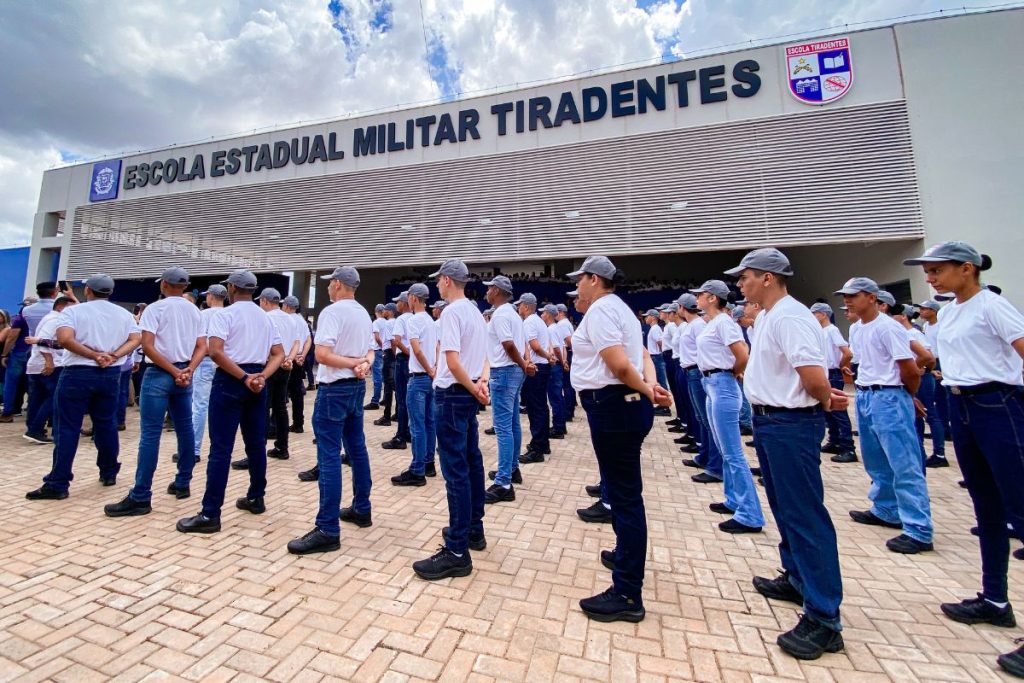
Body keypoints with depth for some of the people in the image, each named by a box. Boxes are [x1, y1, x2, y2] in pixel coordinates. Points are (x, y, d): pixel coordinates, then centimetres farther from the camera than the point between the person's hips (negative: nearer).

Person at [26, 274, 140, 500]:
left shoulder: (73, 310, -4)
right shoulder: (124, 314, 7)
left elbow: (64, 339, -19)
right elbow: (135, 340, -4)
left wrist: (94, 355, -15)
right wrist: (113, 356, -12)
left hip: (78, 373, -3)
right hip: (110, 374, 4)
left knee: (67, 429, 0)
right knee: (107, 425, 13)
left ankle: (58, 484, 2)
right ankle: (109, 473, 22)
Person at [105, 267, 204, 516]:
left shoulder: (155, 308, -5)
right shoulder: (195, 311, 10)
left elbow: (147, 346, -15)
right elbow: (202, 348, 3)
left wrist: (174, 372, -12)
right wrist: (188, 370, -8)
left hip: (160, 374, -5)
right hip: (184, 374, 6)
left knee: (150, 434, -6)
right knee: (185, 428, 11)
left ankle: (140, 498, -4)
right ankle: (183, 483, 20)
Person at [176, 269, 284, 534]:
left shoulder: (224, 314, -6)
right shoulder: (266, 318, 12)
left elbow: (215, 352, -20)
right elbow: (279, 355, 6)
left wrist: (244, 377, -16)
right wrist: (261, 376, -6)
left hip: (230, 381, -6)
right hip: (257, 381, 6)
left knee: (221, 448, -4)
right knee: (256, 443, 13)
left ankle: (210, 514, 1)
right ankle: (256, 498, 25)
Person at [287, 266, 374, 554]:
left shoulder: (332, 312, -14)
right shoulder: (364, 314, 13)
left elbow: (322, 354, -24)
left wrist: (355, 364, -15)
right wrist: (364, 365, -9)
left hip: (334, 389, -9)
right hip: (357, 387, 9)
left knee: (329, 456, -6)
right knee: (357, 448, 15)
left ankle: (328, 530, -2)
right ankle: (361, 509, 26)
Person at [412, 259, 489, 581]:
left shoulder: (451, 312, -15)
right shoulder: (476, 311, 15)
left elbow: (453, 362, -22)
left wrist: (474, 390, -11)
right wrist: (481, 382, 0)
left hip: (453, 395, -10)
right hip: (469, 394, 10)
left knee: (456, 470, -6)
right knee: (472, 463, 15)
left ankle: (457, 552, 1)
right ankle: (474, 530, 29)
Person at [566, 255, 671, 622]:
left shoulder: (600, 309, -13)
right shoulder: (618, 307, 19)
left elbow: (619, 364, -23)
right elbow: (642, 356, 14)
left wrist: (646, 392, -9)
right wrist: (651, 385, -2)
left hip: (613, 406, -11)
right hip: (624, 404, 11)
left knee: (624, 493, -4)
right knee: (623, 489, 24)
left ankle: (627, 594, 9)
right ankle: (626, 555, 45)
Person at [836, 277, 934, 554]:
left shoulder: (887, 327, -14)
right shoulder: (858, 330, 11)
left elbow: (910, 369, -13)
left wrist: (907, 397, 1)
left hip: (888, 398, -9)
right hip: (864, 396, 9)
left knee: (904, 466, -4)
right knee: (876, 462, 19)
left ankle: (918, 530, 3)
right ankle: (885, 511, 33)